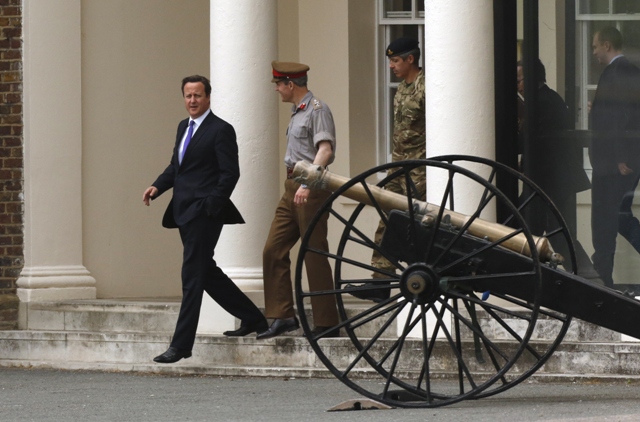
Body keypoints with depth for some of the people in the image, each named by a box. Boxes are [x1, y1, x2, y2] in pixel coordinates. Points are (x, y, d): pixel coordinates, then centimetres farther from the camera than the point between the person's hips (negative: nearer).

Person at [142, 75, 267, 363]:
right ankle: (252, 319, 28)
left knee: (192, 276, -8)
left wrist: (211, 206, -19)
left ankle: (181, 344, -8)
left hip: (204, 213, -9)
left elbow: (230, 173, -12)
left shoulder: (221, 130, -8)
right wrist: (157, 187, 5)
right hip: (185, 213, 9)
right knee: (206, 273, 15)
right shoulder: (184, 127, 17)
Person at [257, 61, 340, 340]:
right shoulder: (297, 112, 18)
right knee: (273, 251, 3)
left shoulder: (317, 110, -10)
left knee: (315, 256, -6)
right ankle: (282, 316, 5)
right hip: (292, 189, 10)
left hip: (311, 189, -10)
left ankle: (326, 324, -1)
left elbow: (325, 150, -22)